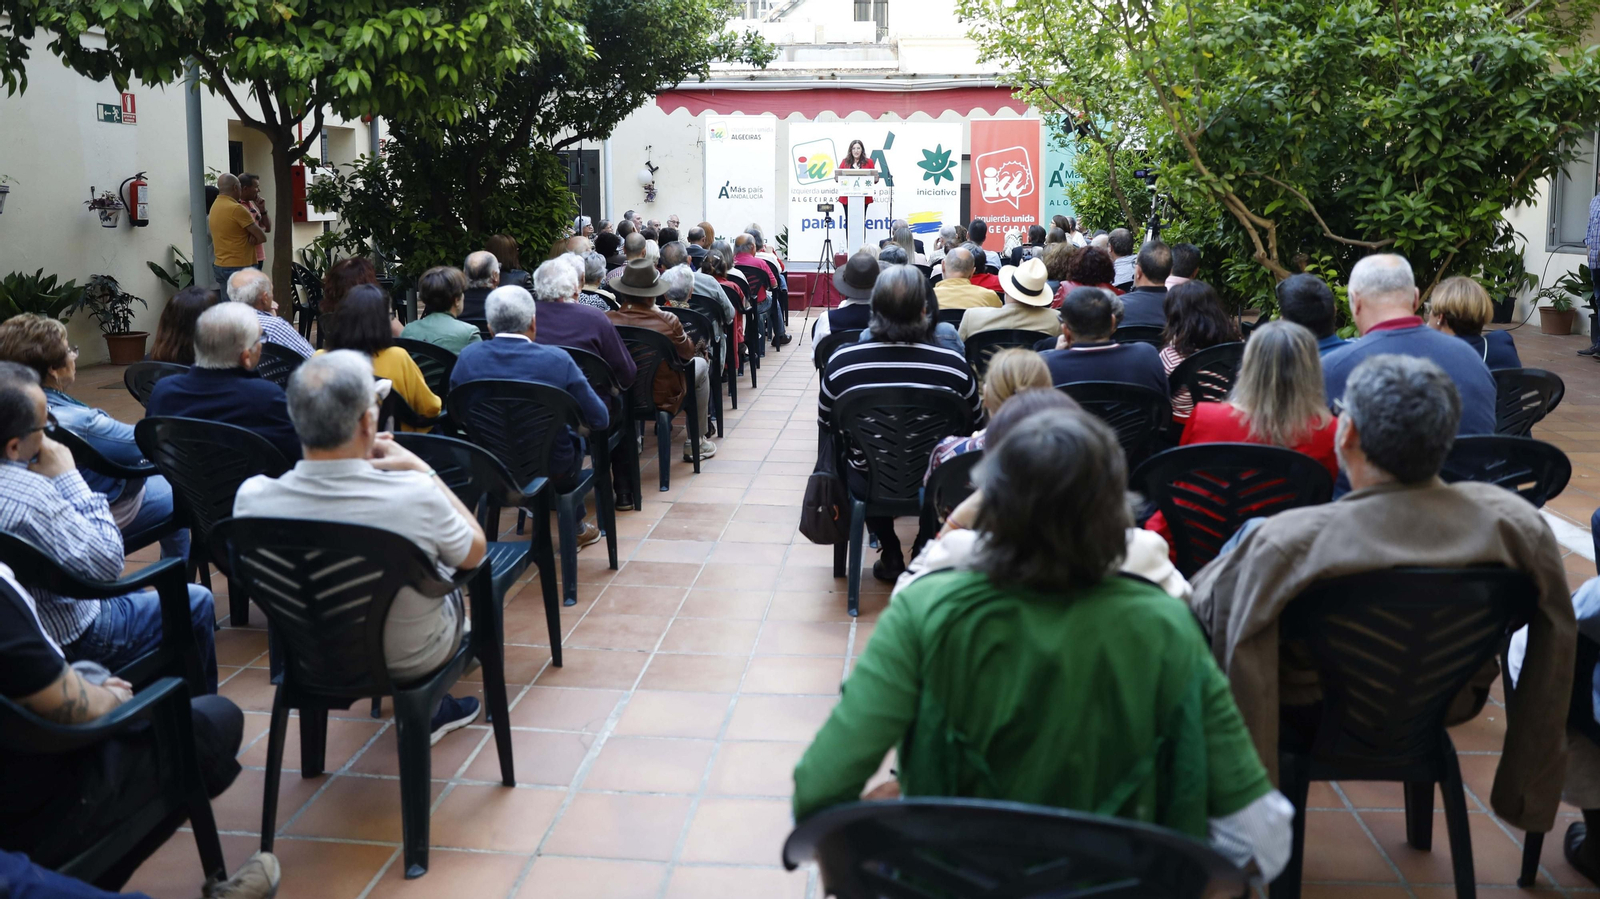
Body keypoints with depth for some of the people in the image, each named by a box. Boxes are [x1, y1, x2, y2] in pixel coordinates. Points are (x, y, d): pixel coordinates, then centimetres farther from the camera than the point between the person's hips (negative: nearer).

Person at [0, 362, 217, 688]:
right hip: (70, 641, -9)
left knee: (132, 591, 33)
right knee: (197, 602, 7)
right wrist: (69, 479, -23)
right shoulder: (27, 493, -37)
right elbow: (108, 563, -26)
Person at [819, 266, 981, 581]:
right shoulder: (953, 364, -21)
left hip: (868, 484, 0)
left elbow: (826, 423, -1)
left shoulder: (842, 361, -19)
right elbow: (975, 420, -2)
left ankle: (890, 555, 39)